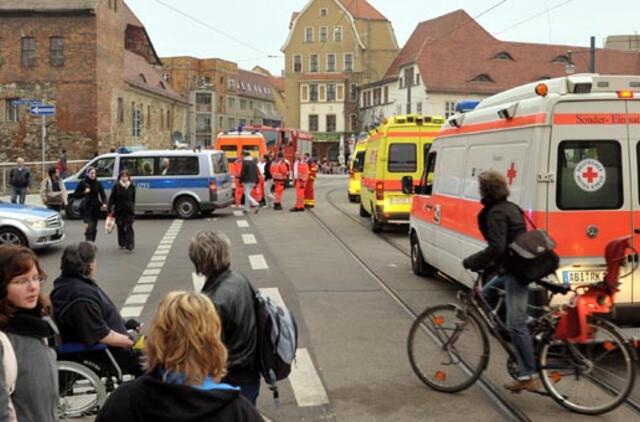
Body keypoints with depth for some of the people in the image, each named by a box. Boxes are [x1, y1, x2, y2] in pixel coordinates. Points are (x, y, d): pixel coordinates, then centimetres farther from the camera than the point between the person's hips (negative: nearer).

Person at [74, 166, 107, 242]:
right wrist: (84, 192, -16)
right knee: (88, 226, -17)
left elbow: (103, 195, 6)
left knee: (94, 228, 8)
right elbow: (75, 195, 1)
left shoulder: (98, 183, 6)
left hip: (96, 208, 4)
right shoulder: (83, 183, -2)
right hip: (86, 208, -4)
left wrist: (104, 203, -13)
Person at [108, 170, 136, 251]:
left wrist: (133, 208, 15)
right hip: (119, 210, 0)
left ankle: (129, 245, -16)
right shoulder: (116, 186, -1)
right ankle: (122, 243, 24)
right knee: (120, 227, 10)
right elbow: (111, 198, -3)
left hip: (129, 210, 0)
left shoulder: (132, 187, 4)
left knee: (129, 227, -10)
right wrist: (110, 210, -8)